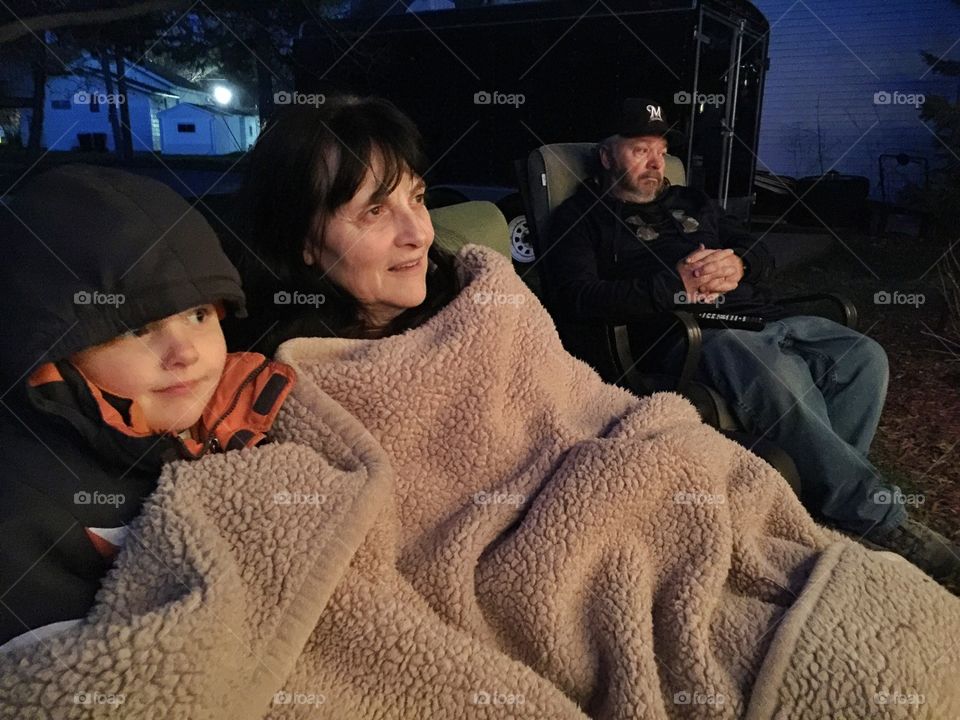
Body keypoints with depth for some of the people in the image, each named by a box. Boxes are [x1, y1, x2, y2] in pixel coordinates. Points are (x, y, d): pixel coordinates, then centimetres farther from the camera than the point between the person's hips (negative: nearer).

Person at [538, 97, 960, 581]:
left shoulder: (690, 202, 29)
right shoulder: (582, 218, 9)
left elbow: (763, 256, 26)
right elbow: (578, 299, -10)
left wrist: (739, 263, -1)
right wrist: (676, 286, -16)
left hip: (765, 321, 8)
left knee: (864, 356, -14)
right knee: (774, 374, -34)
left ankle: (824, 492, -11)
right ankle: (877, 514, -21)